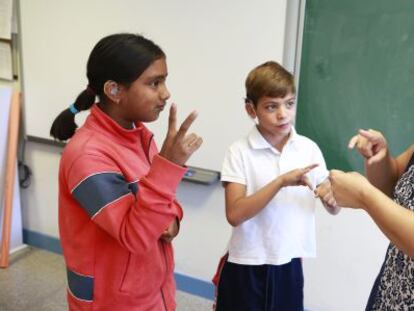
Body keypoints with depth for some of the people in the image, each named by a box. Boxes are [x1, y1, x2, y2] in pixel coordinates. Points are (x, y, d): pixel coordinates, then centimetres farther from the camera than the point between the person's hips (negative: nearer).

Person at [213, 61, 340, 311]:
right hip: (247, 266, -3)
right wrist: (281, 181, -27)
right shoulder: (240, 152, -11)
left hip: (289, 265, 3)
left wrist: (332, 197, -20)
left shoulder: (309, 148, -2)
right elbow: (235, 214, -19)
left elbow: (334, 208, 3)